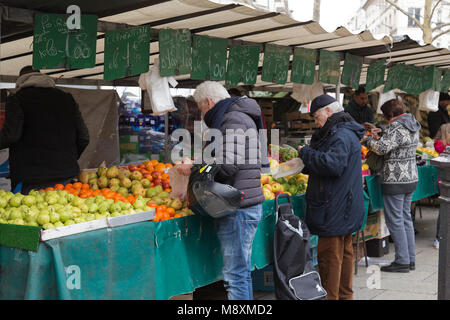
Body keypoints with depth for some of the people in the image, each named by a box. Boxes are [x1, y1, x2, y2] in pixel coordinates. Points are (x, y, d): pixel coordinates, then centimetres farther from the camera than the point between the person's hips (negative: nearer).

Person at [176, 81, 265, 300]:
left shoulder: (234, 120, -12)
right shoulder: (233, 118, 22)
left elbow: (227, 165, -22)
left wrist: (193, 168, -10)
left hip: (239, 209, -11)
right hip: (237, 207, 11)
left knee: (236, 276, -7)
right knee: (241, 272, 17)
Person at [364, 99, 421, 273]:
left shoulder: (396, 127, -18)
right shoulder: (413, 126, 12)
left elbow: (382, 148, -24)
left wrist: (369, 140, -5)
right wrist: (380, 137, 13)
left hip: (395, 182, -10)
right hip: (411, 178, 10)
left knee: (395, 220, -2)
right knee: (406, 218, 15)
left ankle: (402, 261, 3)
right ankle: (411, 259, 21)